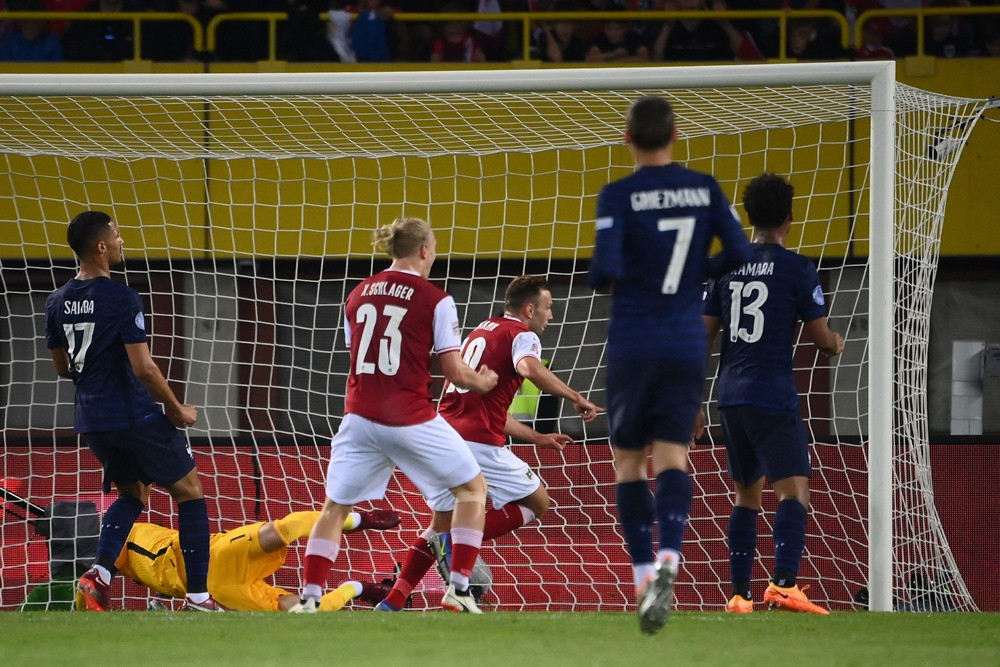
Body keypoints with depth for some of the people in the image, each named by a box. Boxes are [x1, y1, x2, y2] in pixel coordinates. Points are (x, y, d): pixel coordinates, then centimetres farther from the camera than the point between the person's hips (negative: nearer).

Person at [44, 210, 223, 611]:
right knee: (190, 494, 7)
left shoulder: (57, 303, 4)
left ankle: (100, 574, 3)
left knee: (132, 493, 25)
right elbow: (144, 368, -20)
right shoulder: (121, 299, -18)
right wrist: (177, 409, -7)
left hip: (91, 420, 7)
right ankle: (198, 596, 3)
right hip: (135, 417, -7)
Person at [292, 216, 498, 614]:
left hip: (360, 416, 4)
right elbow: (456, 374, -7)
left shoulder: (358, 294, 9)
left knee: (334, 507, 14)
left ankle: (309, 599, 4)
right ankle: (459, 588, 8)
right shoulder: (435, 300, -5)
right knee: (472, 488, 15)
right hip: (411, 420, -4)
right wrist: (482, 382, 15)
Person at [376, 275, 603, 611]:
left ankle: (391, 603, 7)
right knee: (537, 503, 9)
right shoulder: (523, 335, 2)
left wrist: (537, 438, 34)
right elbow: (530, 368, -23)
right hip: (479, 443, -8)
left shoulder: (481, 332, 28)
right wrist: (576, 398, -15)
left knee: (441, 525, 19)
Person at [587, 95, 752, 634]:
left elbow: (606, 269, -17)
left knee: (628, 460, 11)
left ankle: (644, 573, 3)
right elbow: (740, 256, -1)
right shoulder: (704, 189, 2)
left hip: (632, 346, -2)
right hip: (687, 344, 2)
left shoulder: (618, 196, -8)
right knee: (672, 455, 1)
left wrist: (597, 279, 6)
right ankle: (668, 558, -24)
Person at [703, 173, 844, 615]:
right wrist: (836, 345, 21)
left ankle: (739, 595, 15)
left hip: (730, 396, 6)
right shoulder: (796, 268, -6)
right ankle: (784, 583, -31)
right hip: (772, 396, -6)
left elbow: (703, 335, 10)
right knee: (794, 492, -12)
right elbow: (821, 337, -4)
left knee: (746, 495, 17)